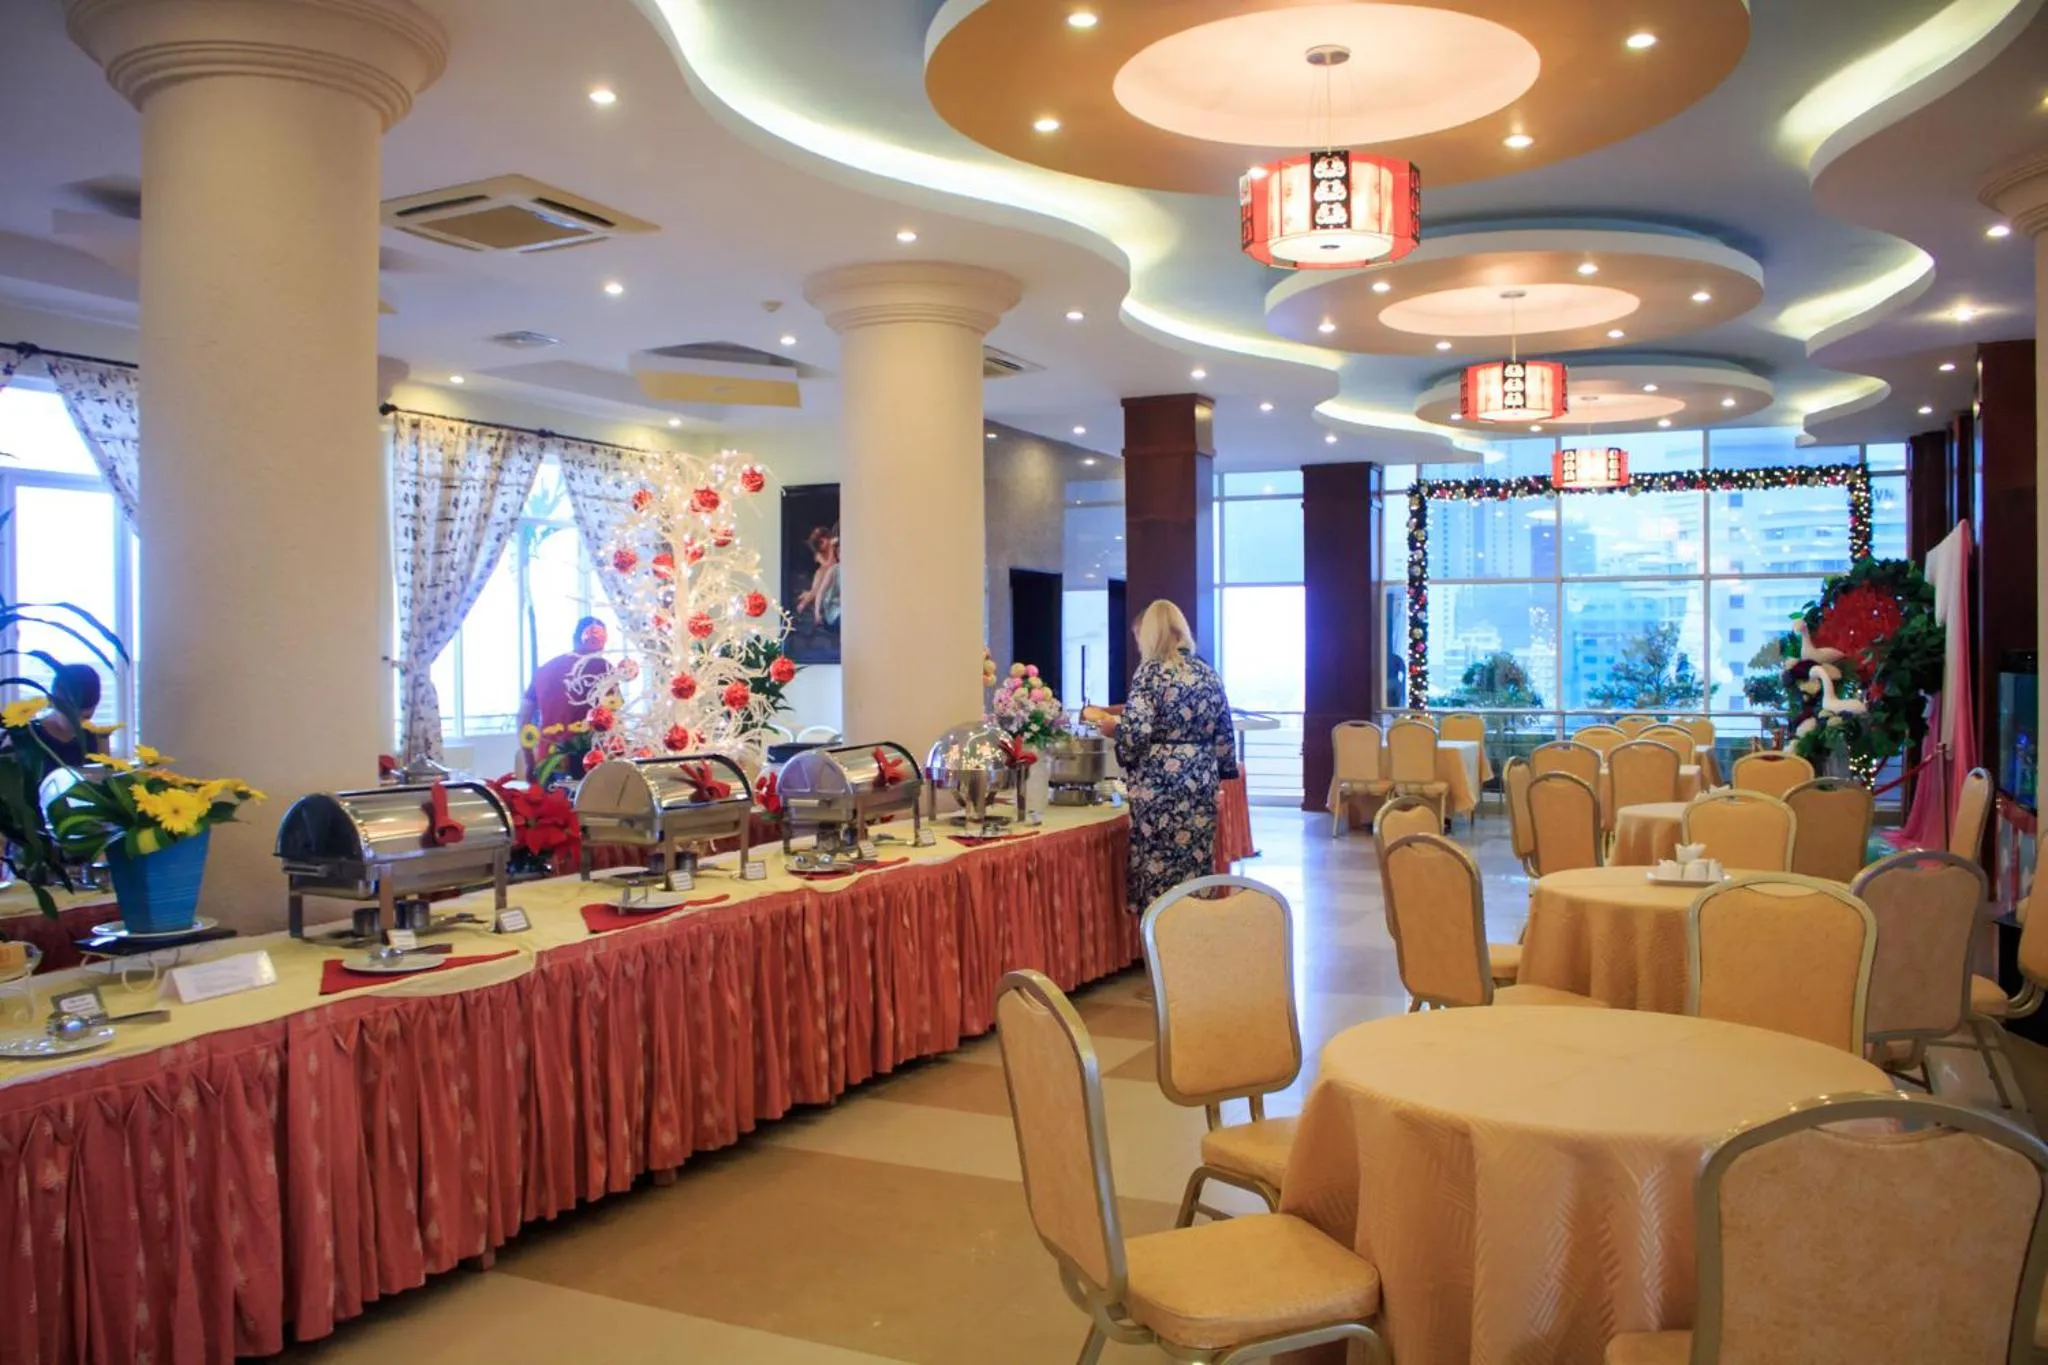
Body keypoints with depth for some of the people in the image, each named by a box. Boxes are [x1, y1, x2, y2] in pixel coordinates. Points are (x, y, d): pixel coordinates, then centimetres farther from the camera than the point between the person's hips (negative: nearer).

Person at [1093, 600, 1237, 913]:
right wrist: (1222, 772, 22)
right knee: (1197, 864, 10)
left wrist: (1112, 726, 2)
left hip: (1159, 785, -6)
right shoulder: (1209, 675, 11)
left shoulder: (1152, 671, -8)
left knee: (1157, 873, 1)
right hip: (1202, 784, 6)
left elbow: (1136, 733, -16)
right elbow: (1225, 736, 13)